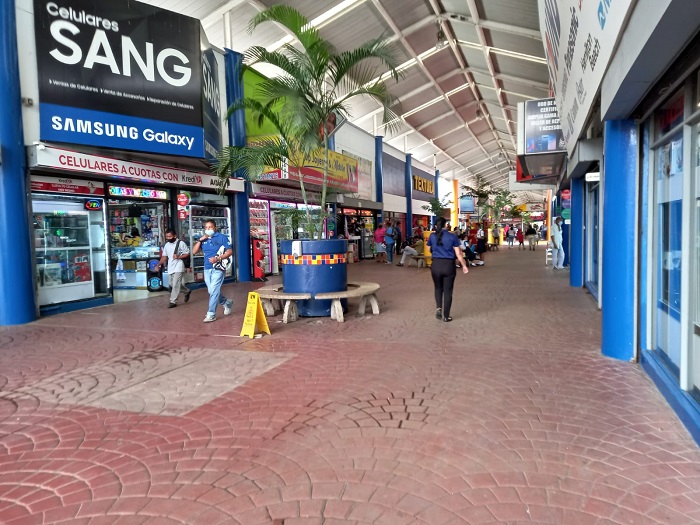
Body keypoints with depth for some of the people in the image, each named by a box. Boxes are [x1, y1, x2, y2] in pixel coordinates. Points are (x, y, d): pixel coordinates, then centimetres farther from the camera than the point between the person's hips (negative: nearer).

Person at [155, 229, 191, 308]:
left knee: (175, 284, -9)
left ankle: (173, 301, -2)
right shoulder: (166, 245, 11)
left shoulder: (180, 243, -8)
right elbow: (164, 257, 12)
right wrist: (159, 264, -1)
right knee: (173, 284, 14)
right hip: (170, 268, 7)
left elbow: (187, 254, -7)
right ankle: (187, 291, 35)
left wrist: (178, 257, -21)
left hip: (178, 267, -7)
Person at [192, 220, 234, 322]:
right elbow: (194, 251, 8)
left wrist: (217, 258, -19)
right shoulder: (203, 239, 12)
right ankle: (227, 303, 35)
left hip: (218, 268, -6)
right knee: (212, 291, 12)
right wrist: (200, 240, -4)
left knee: (214, 291, -10)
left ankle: (211, 314, -4)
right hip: (207, 269, 6)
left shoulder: (221, 237, -3)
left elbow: (230, 251, -7)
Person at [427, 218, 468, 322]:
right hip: (449, 265, -2)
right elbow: (458, 254, -6)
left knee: (438, 288, 22)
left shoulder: (432, 236, 1)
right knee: (448, 291, 7)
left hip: (436, 265, 2)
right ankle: (446, 316, 12)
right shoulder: (453, 236, -5)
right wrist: (464, 266, 5)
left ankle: (439, 308, 1)